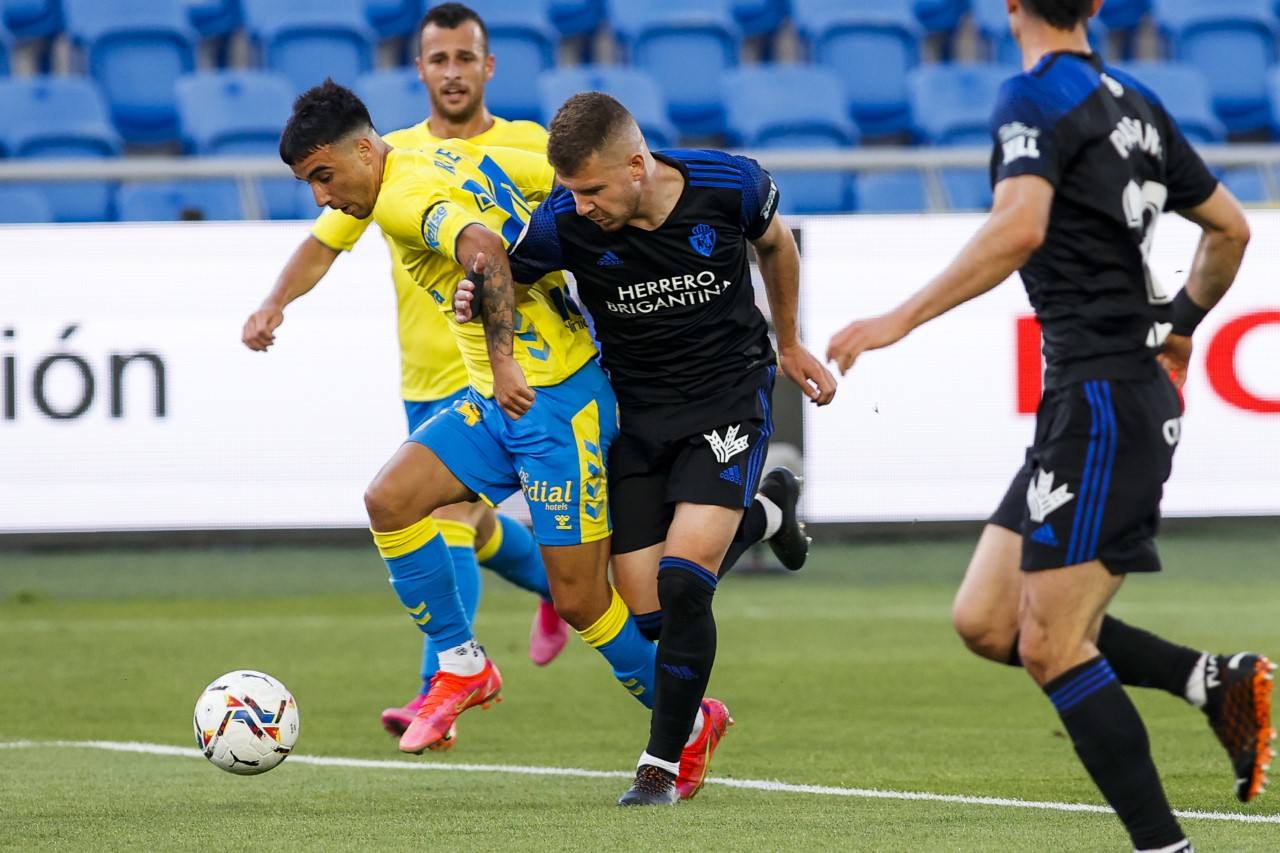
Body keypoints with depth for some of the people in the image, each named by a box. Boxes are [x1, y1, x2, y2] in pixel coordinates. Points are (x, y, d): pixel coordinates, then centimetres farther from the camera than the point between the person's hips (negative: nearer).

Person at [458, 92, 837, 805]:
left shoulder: (730, 186, -17)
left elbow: (775, 243, 6)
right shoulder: (564, 225, -18)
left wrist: (790, 345, 18)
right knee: (644, 607, 0)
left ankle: (665, 762, -2)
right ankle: (764, 514, 31)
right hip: (636, 416, 3)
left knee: (682, 585, -19)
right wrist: (477, 298, -29)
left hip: (730, 398, -2)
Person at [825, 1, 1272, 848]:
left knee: (1054, 648, -8)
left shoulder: (1036, 98, -10)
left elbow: (1020, 228, -28)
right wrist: (1179, 324, 38)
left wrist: (902, 318, -26)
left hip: (1103, 403, -8)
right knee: (985, 622, 10)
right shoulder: (1135, 104, 14)